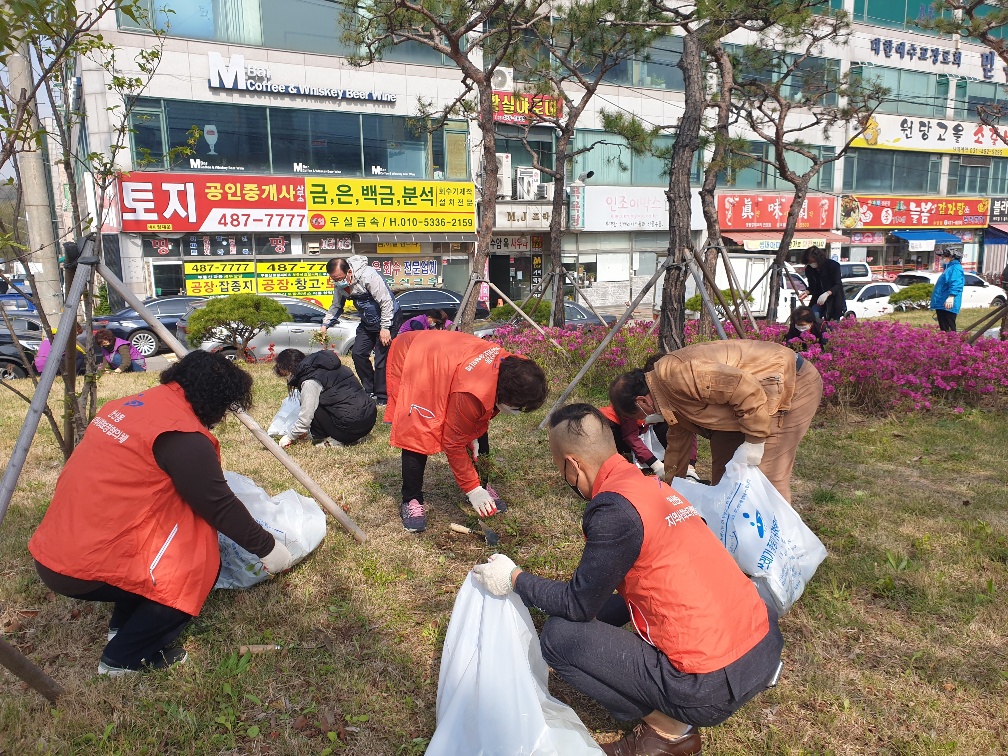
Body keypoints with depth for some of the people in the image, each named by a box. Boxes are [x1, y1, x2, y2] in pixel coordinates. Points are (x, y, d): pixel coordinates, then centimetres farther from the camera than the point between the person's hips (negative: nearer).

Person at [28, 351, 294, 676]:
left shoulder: (131, 405, 8)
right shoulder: (182, 436, -18)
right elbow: (220, 506, -11)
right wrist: (267, 547, 2)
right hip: (86, 569, -9)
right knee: (200, 561, 4)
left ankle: (123, 623, 25)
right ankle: (125, 656, 9)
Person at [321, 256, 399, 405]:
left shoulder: (369, 275, -29)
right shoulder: (340, 285, -5)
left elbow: (386, 302, -26)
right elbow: (336, 306, 11)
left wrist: (385, 328, -25)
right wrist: (325, 324, -3)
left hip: (387, 318, -8)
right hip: (367, 322, 8)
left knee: (382, 358, -11)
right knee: (358, 354, 2)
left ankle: (382, 398, -1)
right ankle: (370, 391, 15)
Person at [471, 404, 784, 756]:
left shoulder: (614, 506, -18)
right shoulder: (655, 487, 8)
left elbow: (578, 605, -8)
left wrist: (514, 579, 4)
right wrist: (599, 619, 27)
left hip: (714, 688, -9)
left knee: (559, 637, -3)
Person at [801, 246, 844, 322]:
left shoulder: (833, 265, -15)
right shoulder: (809, 269, -2)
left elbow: (838, 285, -18)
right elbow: (812, 287, 6)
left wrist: (827, 293, -37)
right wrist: (807, 292, -19)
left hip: (833, 298, -4)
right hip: (818, 299, 4)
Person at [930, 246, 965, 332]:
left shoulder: (955, 268, -10)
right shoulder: (949, 268, 24)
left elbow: (955, 284, -27)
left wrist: (951, 297, -41)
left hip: (948, 306, -11)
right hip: (941, 305, 11)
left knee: (950, 330, -12)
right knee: (943, 329, 13)